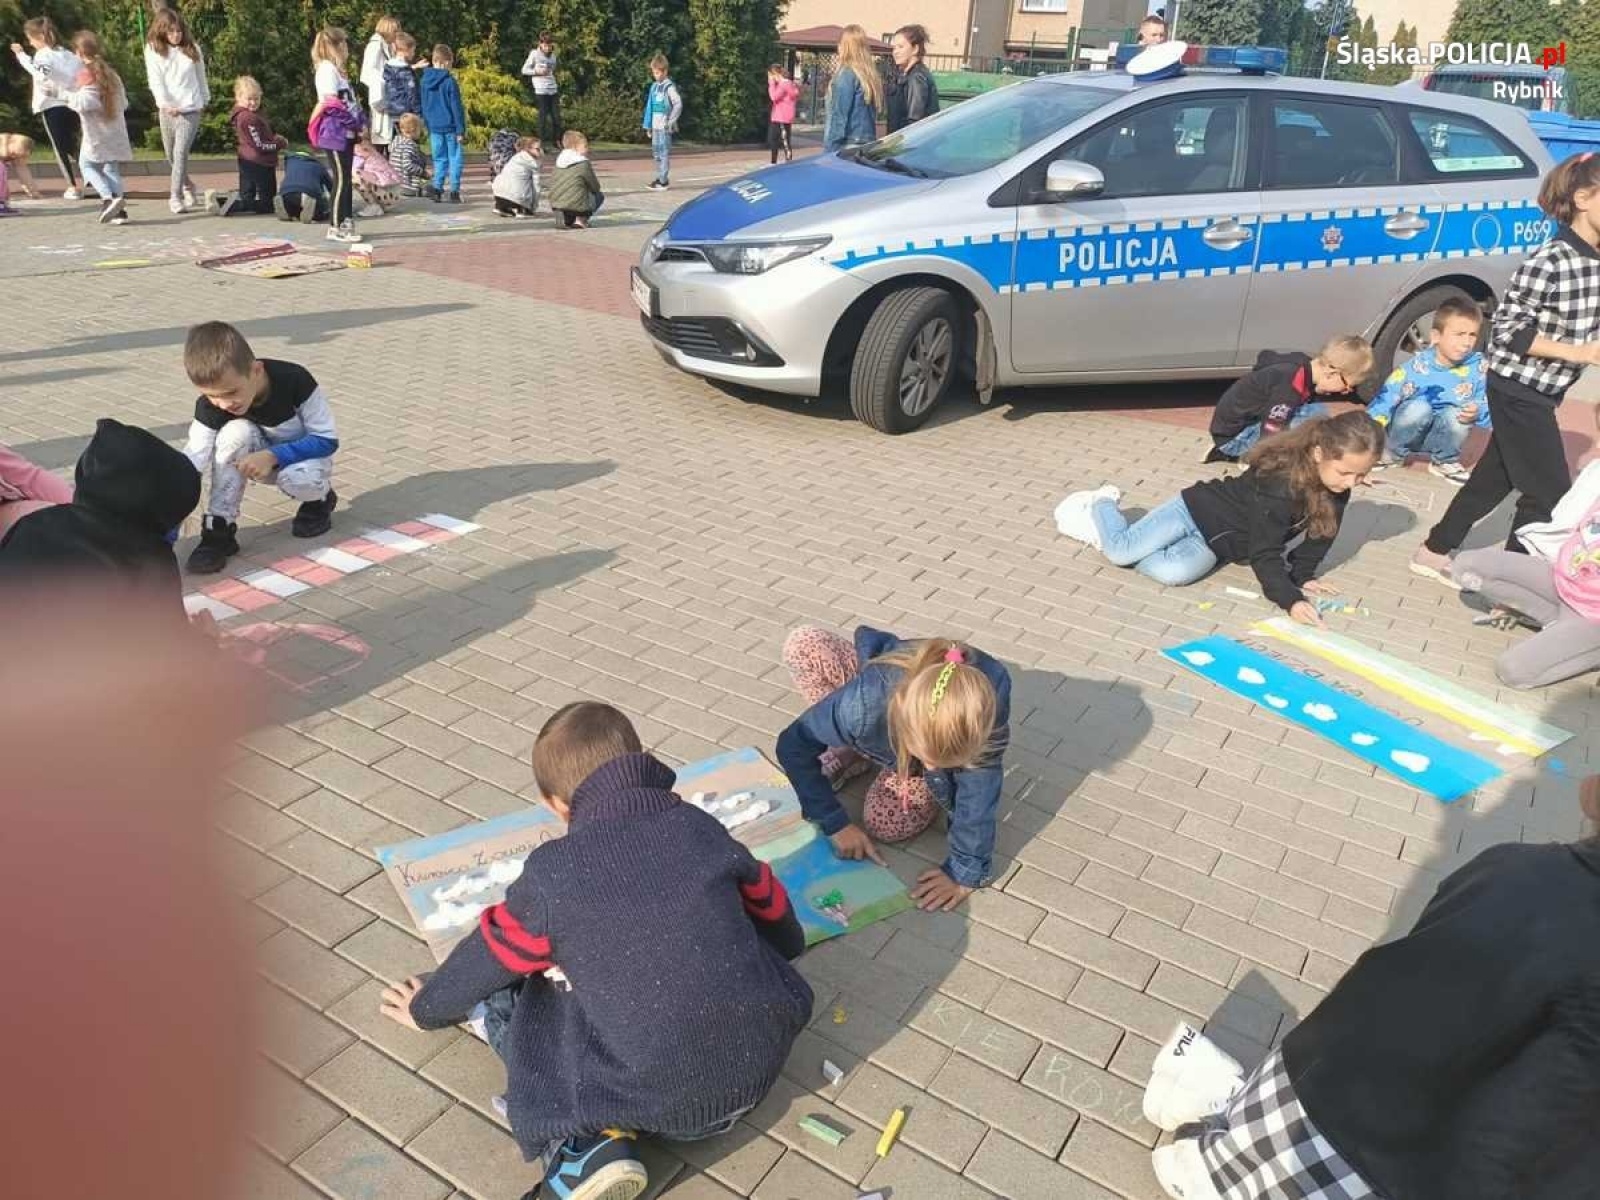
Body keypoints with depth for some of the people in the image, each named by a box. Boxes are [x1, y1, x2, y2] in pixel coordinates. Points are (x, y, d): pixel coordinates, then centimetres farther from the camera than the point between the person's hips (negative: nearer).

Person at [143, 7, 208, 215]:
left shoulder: (192, 49, 4)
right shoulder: (153, 50, 1)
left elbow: (201, 77, 16)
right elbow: (155, 80, -9)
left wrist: (204, 100, 20)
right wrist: (165, 103, -23)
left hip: (190, 109, -2)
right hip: (167, 109, 2)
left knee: (181, 152, -15)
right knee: (171, 154, 13)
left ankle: (175, 196, -12)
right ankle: (187, 185, 38)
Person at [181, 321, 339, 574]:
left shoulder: (295, 381, -30)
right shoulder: (212, 405, -22)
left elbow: (328, 439, -24)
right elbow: (193, 459, -27)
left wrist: (273, 456, -36)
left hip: (304, 454, -3)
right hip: (261, 456, 3)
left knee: (300, 480, -38)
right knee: (235, 432, -30)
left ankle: (320, 499, 1)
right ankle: (218, 529, -21)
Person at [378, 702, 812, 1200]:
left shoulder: (552, 874, -9)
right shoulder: (701, 827, 2)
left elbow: (485, 962, 7)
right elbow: (779, 923, 17)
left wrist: (426, 1009, 30)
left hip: (663, 1103, -4)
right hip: (764, 1062, 5)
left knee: (498, 995, 13)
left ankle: (585, 1148, -3)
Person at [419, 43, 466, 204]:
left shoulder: (424, 80, 5)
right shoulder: (450, 81, -12)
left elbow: (423, 106, 12)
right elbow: (456, 107, -11)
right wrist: (460, 129, -7)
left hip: (434, 127, 5)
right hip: (450, 126, -5)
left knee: (439, 159, 13)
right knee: (454, 159, 3)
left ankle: (437, 190, 8)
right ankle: (454, 191, 0)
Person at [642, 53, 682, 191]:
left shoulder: (669, 86, -7)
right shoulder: (654, 87, 14)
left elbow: (678, 104, -15)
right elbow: (649, 107, 16)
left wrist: (671, 121, -17)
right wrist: (648, 126, 14)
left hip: (664, 126, -7)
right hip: (655, 126, 7)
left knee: (664, 151, -7)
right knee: (656, 151, 10)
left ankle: (663, 180, -6)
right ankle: (659, 177, 17)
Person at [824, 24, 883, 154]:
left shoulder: (847, 74, -10)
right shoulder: (871, 75, 13)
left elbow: (839, 116, -13)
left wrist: (830, 148, -12)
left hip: (848, 146, -8)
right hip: (867, 145, 8)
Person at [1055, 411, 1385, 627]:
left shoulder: (1336, 488, -10)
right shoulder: (1278, 483, -33)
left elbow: (1321, 533, 8)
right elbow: (1264, 554, -31)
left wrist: (1302, 575, -1)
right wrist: (1290, 600, -40)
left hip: (1214, 543, 6)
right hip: (1198, 509, -6)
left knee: (1173, 573, -22)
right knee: (1120, 550, -19)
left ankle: (1098, 533, 3)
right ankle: (1101, 503, 17)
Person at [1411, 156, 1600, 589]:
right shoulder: (1550, 261, -21)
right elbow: (1508, 329, -19)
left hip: (1540, 390, 8)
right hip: (1520, 390, -8)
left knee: (1495, 476, 17)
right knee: (1550, 493, -2)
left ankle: (1434, 552, 31)